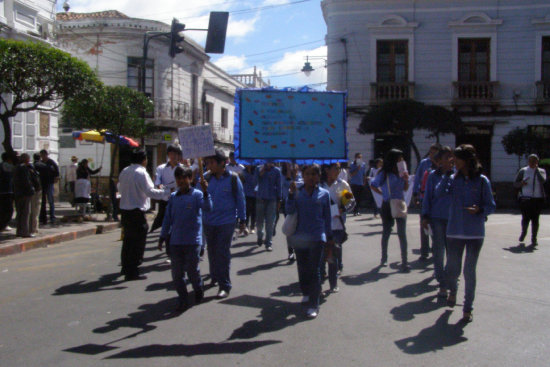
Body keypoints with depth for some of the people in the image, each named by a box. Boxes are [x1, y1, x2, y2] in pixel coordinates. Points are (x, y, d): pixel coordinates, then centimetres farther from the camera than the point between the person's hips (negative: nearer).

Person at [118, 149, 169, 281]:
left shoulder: (124, 171, 9)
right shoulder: (141, 173, -15)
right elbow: (149, 191, -19)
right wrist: (166, 193, -15)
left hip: (125, 209, 8)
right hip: (137, 211, -8)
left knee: (128, 240, 20)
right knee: (138, 242, -1)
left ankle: (126, 268, 31)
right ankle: (132, 272, 1)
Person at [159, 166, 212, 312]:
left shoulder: (197, 195, -5)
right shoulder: (173, 197, 7)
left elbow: (207, 207, -21)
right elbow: (167, 218, 12)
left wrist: (205, 192, -35)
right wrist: (163, 237, 11)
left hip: (193, 241, -4)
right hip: (175, 241, 4)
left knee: (192, 270, 2)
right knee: (176, 273, 6)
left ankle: (198, 291, 30)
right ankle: (182, 298, 20)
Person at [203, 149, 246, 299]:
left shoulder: (232, 179, -8)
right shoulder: (206, 177, 0)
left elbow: (240, 200, 0)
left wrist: (242, 219, 3)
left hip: (226, 223, -4)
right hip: (208, 222, 4)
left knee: (223, 253, -2)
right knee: (212, 251, 15)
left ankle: (225, 285, 6)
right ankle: (215, 277, 35)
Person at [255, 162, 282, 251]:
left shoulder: (276, 170, 2)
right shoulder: (259, 169, 4)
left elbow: (279, 185, 5)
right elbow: (257, 179, -12)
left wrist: (279, 200, 3)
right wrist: (263, 169, -16)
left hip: (272, 199, -1)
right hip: (260, 198, 1)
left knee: (270, 222, -4)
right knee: (259, 221, 9)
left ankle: (268, 243, 2)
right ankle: (260, 237, 34)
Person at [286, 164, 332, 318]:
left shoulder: (324, 194, 2)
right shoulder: (298, 192, 1)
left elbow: (327, 216, 9)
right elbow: (290, 210, -7)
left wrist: (329, 236, 13)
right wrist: (291, 194, -21)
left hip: (317, 237, -1)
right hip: (300, 236, 1)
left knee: (314, 270, -4)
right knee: (302, 268, 12)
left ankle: (313, 305, 0)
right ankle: (306, 293, 36)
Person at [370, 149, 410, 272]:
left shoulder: (400, 172, 1)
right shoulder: (384, 174, -7)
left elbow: (405, 189, 9)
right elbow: (373, 185, 3)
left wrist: (406, 180, -9)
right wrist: (383, 193, -4)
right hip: (387, 206, -2)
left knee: (402, 234, -5)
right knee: (386, 233, 13)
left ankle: (404, 262, -5)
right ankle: (384, 258, 28)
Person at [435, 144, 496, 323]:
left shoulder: (481, 181, -4)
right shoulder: (454, 179, 4)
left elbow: (491, 206, -1)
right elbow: (439, 192, -12)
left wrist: (479, 210, -21)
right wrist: (448, 173, -13)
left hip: (475, 233, -2)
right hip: (454, 231, 2)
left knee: (469, 270, 3)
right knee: (452, 268, 8)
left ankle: (468, 308, 18)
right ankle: (453, 290, 42)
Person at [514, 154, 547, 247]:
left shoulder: (541, 171, 6)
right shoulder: (523, 171, 8)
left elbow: (543, 180, -15)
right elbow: (515, 184, 7)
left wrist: (536, 169, -9)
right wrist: (521, 183, -14)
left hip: (538, 199, 0)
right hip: (525, 199, 0)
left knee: (535, 219, 2)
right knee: (525, 218, -4)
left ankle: (534, 239, 13)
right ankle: (523, 232, 27)